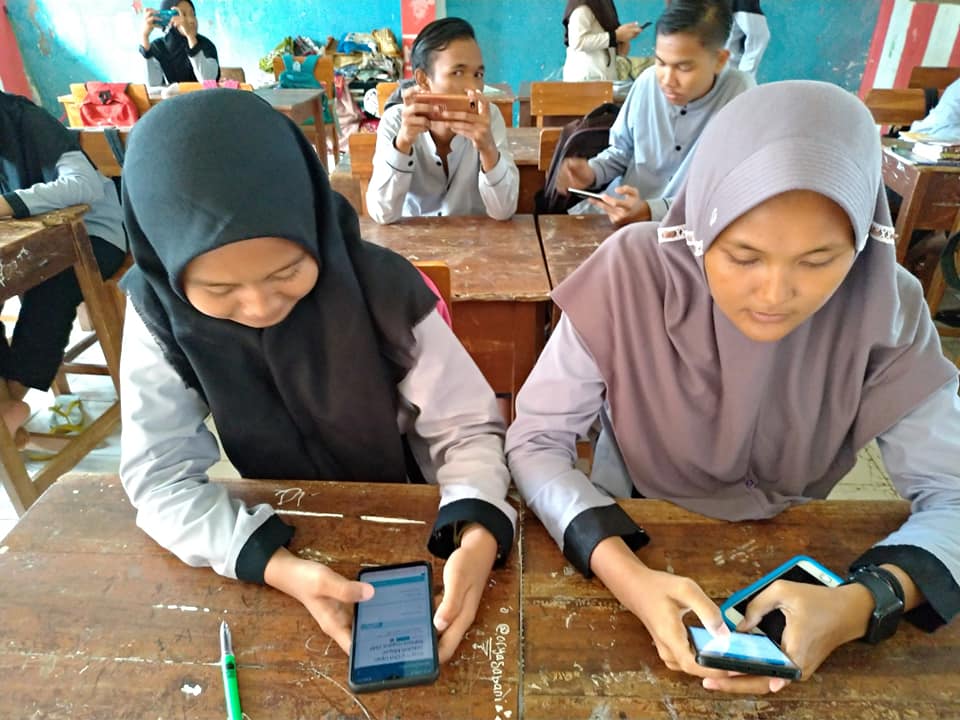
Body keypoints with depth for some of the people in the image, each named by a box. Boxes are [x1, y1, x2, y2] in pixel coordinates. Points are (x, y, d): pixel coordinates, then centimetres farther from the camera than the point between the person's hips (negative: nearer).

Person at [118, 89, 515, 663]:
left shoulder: (385, 288, -23)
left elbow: (466, 429, -17)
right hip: (279, 533, 1)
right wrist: (278, 566, -34)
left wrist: (479, 536, -36)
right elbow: (162, 474, -18)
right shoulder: (158, 311, -17)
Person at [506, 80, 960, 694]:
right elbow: (535, 442, -20)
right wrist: (630, 576, -35)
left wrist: (860, 604, -31)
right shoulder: (632, 273, -24)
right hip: (628, 543, -2)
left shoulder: (886, 310, -17)